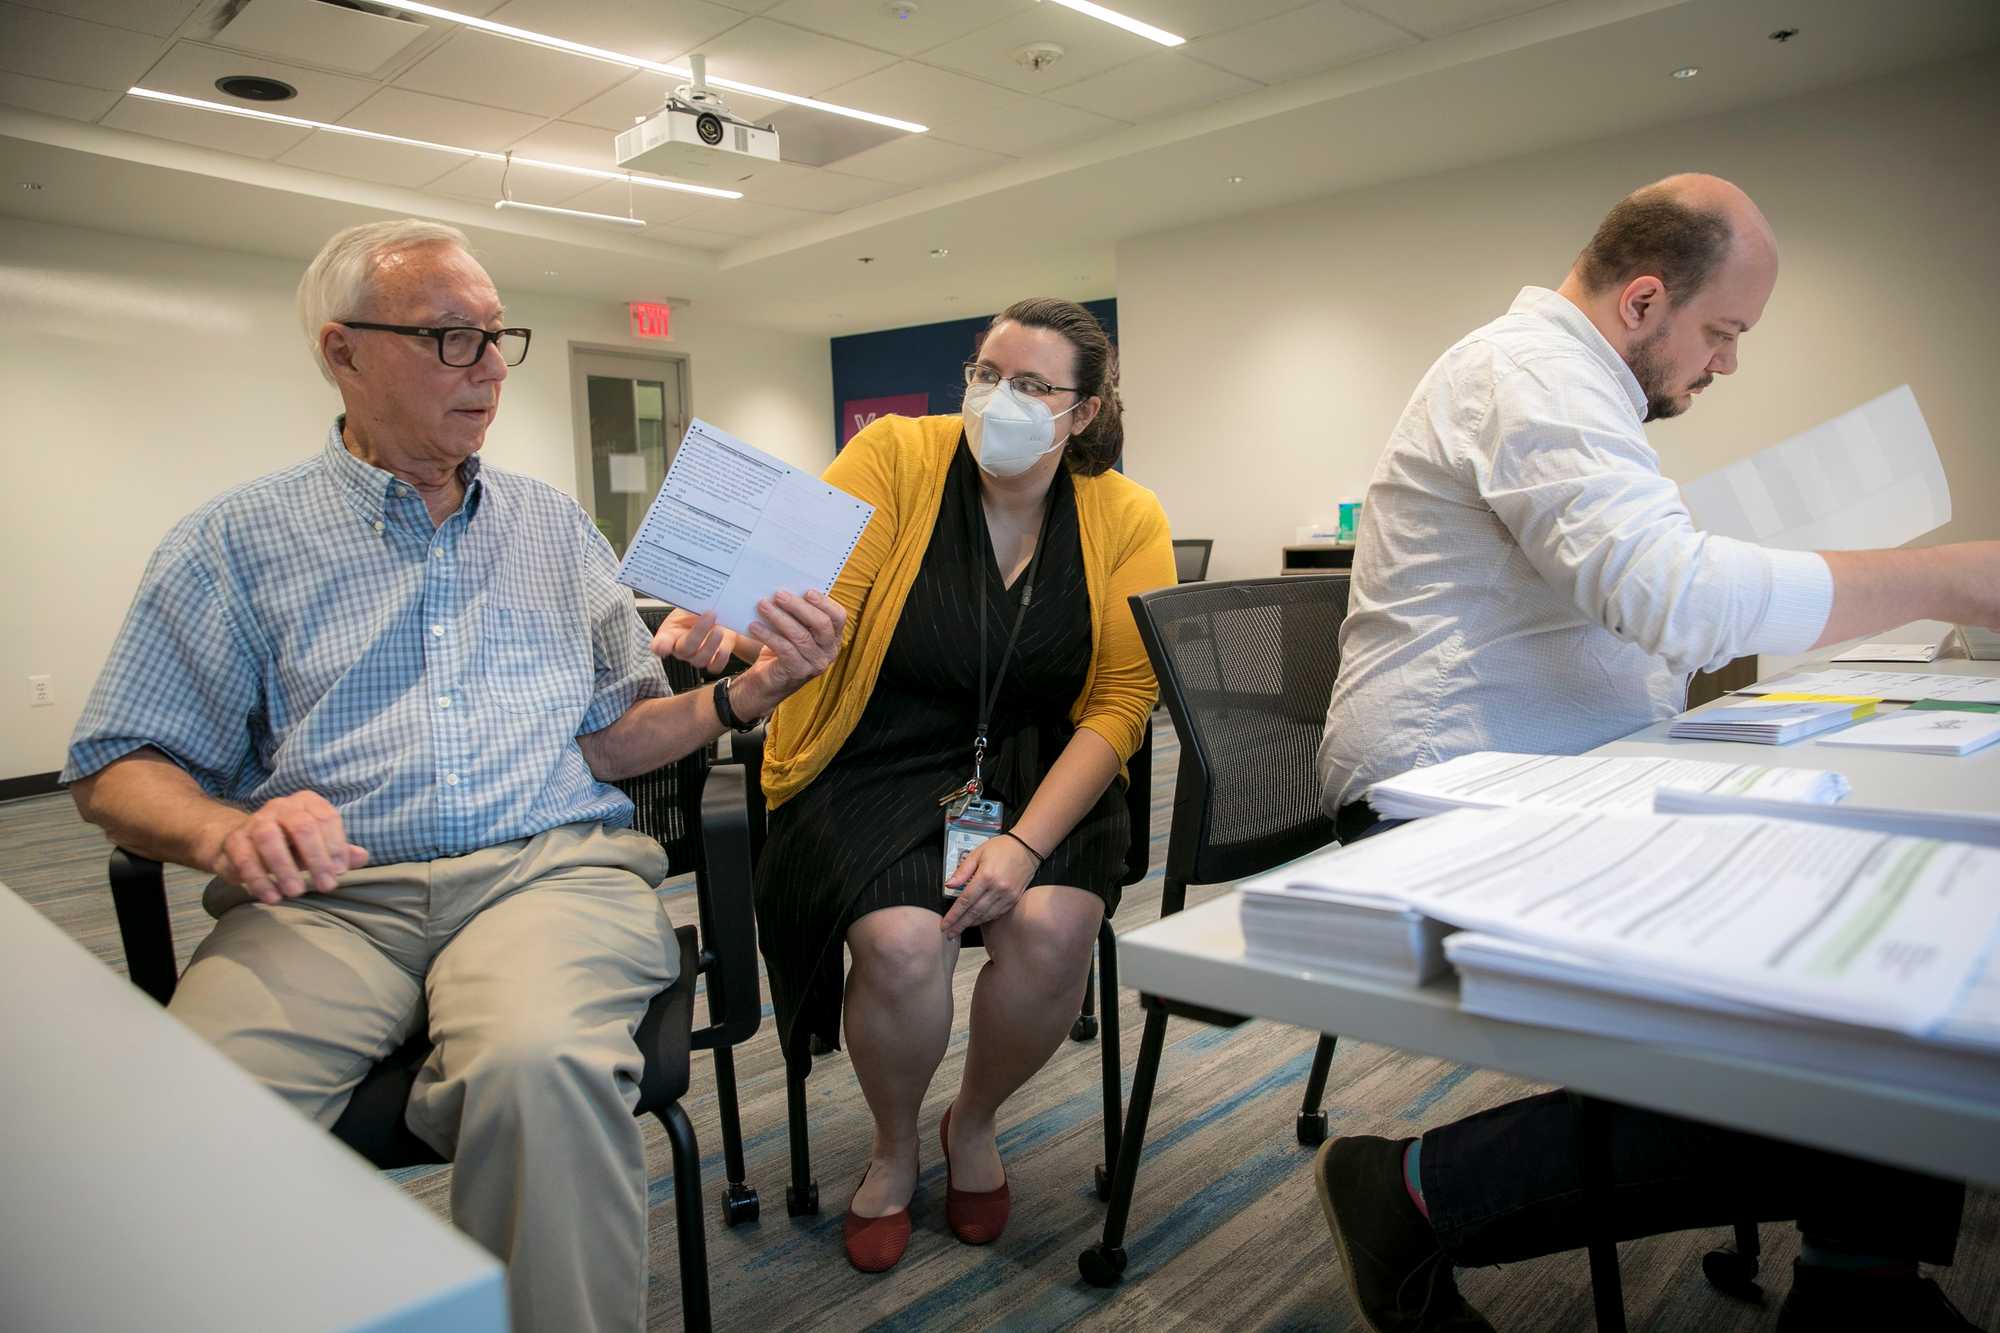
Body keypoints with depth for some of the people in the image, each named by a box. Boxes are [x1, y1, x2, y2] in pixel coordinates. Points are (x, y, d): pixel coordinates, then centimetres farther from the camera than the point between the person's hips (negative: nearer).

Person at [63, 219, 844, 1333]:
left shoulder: (553, 523, 18)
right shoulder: (237, 543, 12)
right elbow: (118, 764, 10)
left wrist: (745, 696, -2)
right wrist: (225, 831, -12)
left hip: (553, 866, 1)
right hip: (325, 893, 0)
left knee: (542, 1063, -32)